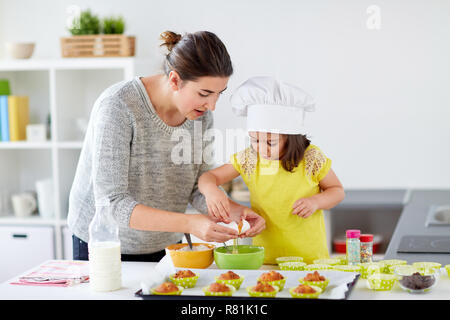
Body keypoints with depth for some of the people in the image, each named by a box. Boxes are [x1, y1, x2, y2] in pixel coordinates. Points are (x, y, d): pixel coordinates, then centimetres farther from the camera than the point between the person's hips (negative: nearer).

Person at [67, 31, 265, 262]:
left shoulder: (201, 113, -9)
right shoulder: (118, 107, -28)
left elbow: (198, 191, -2)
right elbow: (111, 204, -32)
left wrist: (236, 212, -22)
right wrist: (189, 223, -41)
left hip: (165, 245, 5)